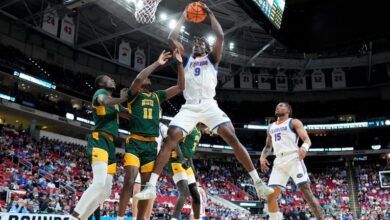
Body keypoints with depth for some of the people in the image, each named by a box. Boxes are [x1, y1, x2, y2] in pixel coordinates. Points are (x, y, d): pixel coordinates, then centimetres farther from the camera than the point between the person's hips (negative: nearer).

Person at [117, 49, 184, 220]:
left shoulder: (158, 96, 19)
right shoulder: (134, 94, 6)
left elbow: (180, 87, 13)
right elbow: (138, 79, -17)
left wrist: (180, 63, 5)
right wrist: (157, 63, -14)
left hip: (152, 144, 5)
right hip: (135, 142, -5)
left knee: (147, 184, 5)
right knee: (130, 181, -16)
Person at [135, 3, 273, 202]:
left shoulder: (212, 59, 19)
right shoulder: (187, 59, 24)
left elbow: (220, 36, 5)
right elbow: (172, 38, 15)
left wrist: (210, 14, 15)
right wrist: (183, 18, 24)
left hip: (209, 106, -1)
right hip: (189, 107, 2)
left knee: (232, 138, -16)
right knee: (170, 139, -17)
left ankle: (257, 182, -12)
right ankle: (151, 186, -17)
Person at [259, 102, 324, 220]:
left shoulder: (294, 122, 5)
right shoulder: (271, 127, 22)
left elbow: (307, 139, -6)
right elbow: (268, 146, 28)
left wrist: (304, 147, -29)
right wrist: (262, 157, 8)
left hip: (293, 158, -5)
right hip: (279, 162, 5)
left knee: (307, 192, -13)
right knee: (271, 196, -2)